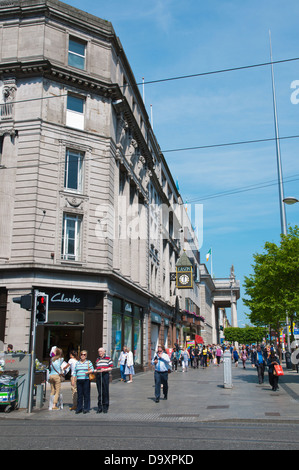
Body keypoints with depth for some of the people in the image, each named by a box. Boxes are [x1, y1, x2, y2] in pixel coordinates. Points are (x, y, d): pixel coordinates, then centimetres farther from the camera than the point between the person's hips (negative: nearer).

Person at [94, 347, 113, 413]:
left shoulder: (108, 358, 3)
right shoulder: (97, 359, 18)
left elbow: (111, 368, -1)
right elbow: (96, 368, 20)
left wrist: (105, 370, -15)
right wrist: (95, 371, -1)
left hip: (105, 375, -4)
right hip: (98, 376, 4)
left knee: (105, 392, -1)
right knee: (99, 392, 6)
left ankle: (105, 407, 8)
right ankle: (99, 407, 12)